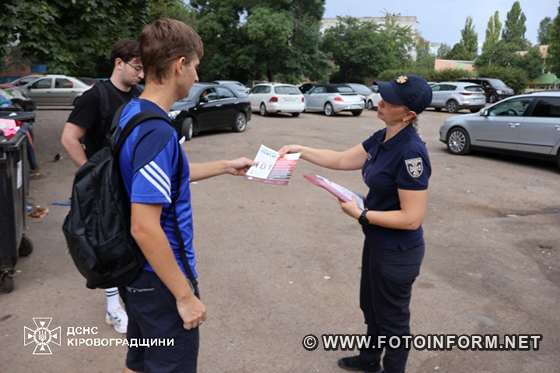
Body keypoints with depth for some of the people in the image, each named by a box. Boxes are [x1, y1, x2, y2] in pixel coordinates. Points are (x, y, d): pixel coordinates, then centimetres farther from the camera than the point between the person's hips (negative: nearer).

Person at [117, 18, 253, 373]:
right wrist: (185, 295, -20)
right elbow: (144, 228, -29)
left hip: (138, 271, 9)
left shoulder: (132, 112, 3)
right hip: (159, 280, -9)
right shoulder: (157, 132, -27)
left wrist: (227, 166, 24)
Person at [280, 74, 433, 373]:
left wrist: (361, 214, -21)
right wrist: (300, 150, 5)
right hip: (377, 242, 9)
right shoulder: (381, 139, 0)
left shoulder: (411, 152, -28)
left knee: (392, 317, 13)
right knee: (371, 305, 28)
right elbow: (342, 160, 11)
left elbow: (412, 218, -27)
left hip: (398, 252, -9)